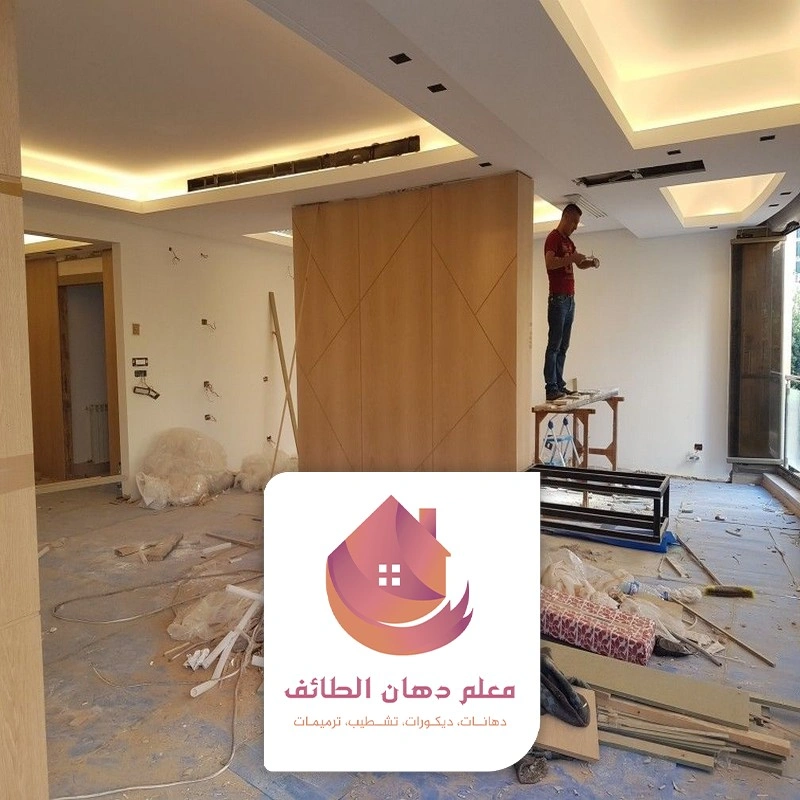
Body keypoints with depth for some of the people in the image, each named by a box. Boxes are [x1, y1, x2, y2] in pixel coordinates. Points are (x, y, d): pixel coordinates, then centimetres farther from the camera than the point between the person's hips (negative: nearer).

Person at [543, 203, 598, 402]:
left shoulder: (569, 241, 22)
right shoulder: (553, 238, -5)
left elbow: (579, 265, 30)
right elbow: (549, 262, -20)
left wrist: (591, 262, 11)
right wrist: (571, 258, -22)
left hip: (570, 299, 9)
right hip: (558, 298, -9)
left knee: (563, 347, 7)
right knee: (554, 345, -11)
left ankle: (560, 385, 9)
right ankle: (551, 388, -12)